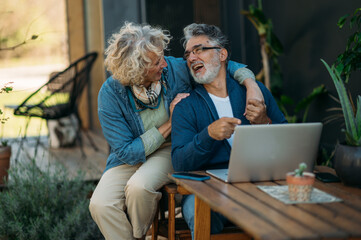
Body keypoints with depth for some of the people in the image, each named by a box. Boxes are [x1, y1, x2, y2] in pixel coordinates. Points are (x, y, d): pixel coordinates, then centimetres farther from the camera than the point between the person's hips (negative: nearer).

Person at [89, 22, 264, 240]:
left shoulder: (175, 69, -15)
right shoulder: (110, 94, -18)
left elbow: (227, 66, -2)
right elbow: (127, 152, -17)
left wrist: (251, 85, -22)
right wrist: (169, 124, -19)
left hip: (170, 152, 0)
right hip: (130, 159, 0)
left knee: (139, 186, -32)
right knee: (100, 205, -27)